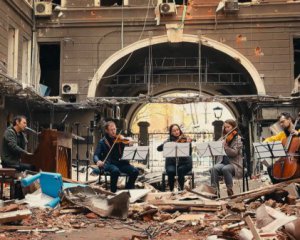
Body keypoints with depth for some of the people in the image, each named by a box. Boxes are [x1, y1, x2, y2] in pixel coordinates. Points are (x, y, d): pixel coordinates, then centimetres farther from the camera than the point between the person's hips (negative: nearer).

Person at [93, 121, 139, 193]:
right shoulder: (102, 142, 7)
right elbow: (96, 155, 0)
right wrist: (98, 161, -24)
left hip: (120, 162, 3)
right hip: (109, 163, -3)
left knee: (135, 171, -22)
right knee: (115, 171, -38)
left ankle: (128, 190, 0)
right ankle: (113, 191, -16)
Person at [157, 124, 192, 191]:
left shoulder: (185, 140, 2)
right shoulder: (169, 141, 8)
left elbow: (189, 153, -11)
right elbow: (159, 148, -4)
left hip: (184, 163, -1)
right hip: (172, 163, 1)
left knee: (180, 170, -34)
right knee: (171, 171, -31)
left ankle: (181, 190, -18)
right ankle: (171, 190, -13)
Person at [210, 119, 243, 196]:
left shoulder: (238, 139, -1)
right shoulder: (225, 138, 17)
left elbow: (234, 153, -14)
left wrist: (225, 146, -24)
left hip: (234, 164, -5)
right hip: (222, 162, 5)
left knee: (225, 169, -36)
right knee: (214, 168, -28)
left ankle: (230, 190, -23)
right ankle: (214, 189, -30)